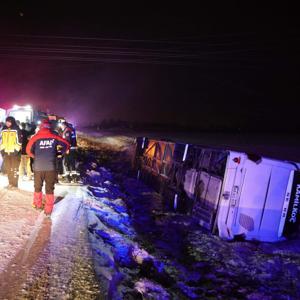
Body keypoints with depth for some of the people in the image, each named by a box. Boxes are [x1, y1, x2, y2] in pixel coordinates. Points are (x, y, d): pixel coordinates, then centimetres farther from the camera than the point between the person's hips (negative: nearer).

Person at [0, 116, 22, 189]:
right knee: (8, 168, 11)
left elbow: (19, 141, -9)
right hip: (6, 152, 6)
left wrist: (16, 150, -13)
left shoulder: (16, 130, -7)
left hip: (14, 152, -6)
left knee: (14, 169, -3)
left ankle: (15, 184, 3)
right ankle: (10, 183, 20)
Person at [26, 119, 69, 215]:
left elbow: (28, 150, -8)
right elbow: (66, 144, 1)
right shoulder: (54, 137, -1)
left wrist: (35, 156, 11)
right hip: (51, 167, 0)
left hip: (38, 166, 0)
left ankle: (38, 204, 34)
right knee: (50, 188, 9)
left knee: (37, 187, 21)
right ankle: (48, 209, 10)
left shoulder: (36, 137, -4)